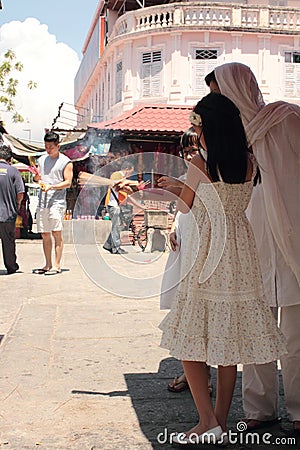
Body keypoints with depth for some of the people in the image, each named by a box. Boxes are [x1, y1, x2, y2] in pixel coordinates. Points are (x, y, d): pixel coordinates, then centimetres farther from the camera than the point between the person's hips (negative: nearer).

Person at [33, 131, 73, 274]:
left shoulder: (65, 162, 0)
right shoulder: (42, 159, 17)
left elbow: (68, 182, -7)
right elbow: (37, 178, 20)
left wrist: (51, 187, -19)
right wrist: (36, 176, -4)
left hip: (57, 201, -6)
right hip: (42, 201, 6)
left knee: (57, 233, -8)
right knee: (45, 234, 7)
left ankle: (56, 265, -5)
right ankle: (48, 265, 13)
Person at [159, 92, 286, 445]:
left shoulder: (199, 164, -12)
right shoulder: (249, 163, 4)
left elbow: (184, 206, 1)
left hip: (206, 255, -6)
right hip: (240, 254, 6)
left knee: (191, 335, 3)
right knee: (229, 337, 11)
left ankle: (208, 422, -2)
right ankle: (221, 420, 19)